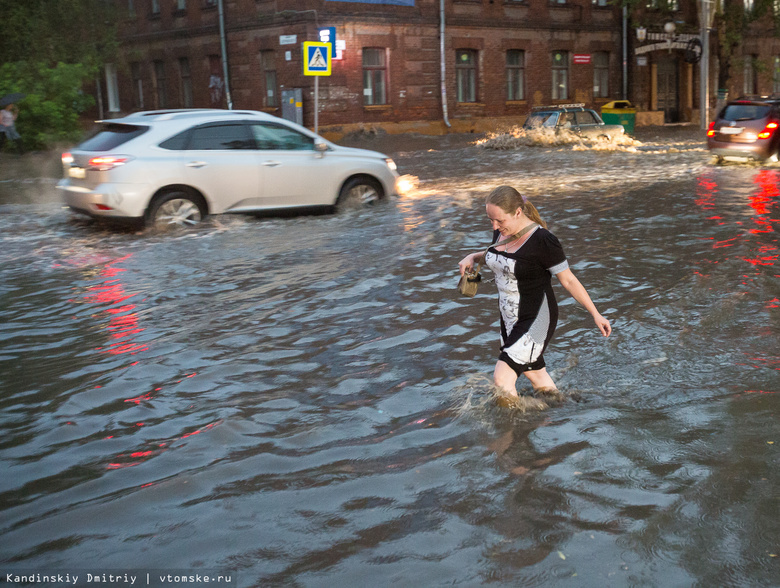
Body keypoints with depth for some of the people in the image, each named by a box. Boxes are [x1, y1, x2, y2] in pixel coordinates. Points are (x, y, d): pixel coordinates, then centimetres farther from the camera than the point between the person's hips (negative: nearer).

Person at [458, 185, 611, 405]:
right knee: (536, 376, 21)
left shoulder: (542, 241, -22)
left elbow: (569, 280, -13)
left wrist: (595, 314, -9)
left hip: (536, 320, -8)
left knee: (502, 379, -14)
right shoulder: (501, 232, 0)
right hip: (510, 319, 8)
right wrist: (474, 257, 4)